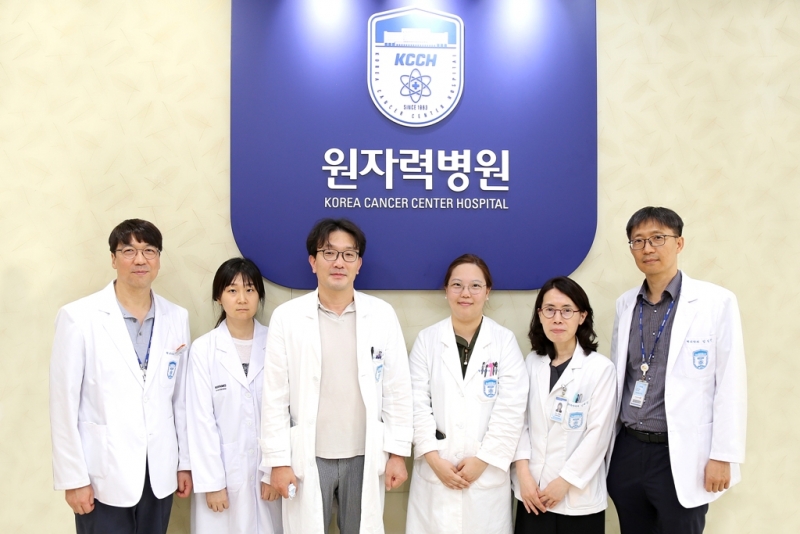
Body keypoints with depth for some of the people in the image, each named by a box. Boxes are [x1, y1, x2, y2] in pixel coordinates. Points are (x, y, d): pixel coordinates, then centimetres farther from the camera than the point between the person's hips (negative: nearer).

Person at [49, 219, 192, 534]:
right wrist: (73, 478, -8)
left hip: (159, 473, 4)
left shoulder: (177, 318, 2)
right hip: (104, 476, -3)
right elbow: (64, 404, -8)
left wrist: (185, 461, 9)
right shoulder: (79, 318, -9)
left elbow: (180, 398, 7)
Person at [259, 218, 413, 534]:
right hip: (308, 457, -1)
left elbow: (398, 390, 1)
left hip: (365, 456, 1)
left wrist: (397, 453, 0)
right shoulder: (287, 317, -4)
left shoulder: (382, 315, -1)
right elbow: (275, 396, -3)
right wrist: (278, 461, -4)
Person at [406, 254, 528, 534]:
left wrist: (482, 459, -10)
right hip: (435, 471, 1)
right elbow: (418, 404, -2)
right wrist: (434, 458, -9)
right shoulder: (427, 339, 3)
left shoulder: (505, 341, 0)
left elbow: (511, 409, -6)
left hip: (487, 473, -1)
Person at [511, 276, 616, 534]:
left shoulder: (600, 368, -8)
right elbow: (520, 420, 3)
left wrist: (565, 480, -10)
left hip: (578, 497, -3)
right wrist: (523, 472, -7)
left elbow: (598, 433, -10)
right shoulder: (532, 362, 4)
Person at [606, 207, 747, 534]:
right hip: (628, 450, 5)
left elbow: (731, 383, -9)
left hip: (681, 455, -4)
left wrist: (723, 455, -10)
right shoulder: (625, 304, 6)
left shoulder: (717, 302, -8)